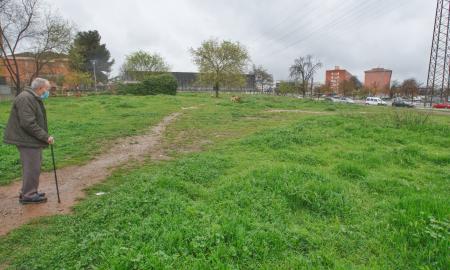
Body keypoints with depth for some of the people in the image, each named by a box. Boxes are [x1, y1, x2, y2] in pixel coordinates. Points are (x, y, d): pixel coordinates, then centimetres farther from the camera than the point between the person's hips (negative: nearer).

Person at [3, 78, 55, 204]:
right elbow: (28, 123, -25)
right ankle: (28, 195, 9)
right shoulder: (25, 98, -19)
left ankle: (28, 192, 29)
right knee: (32, 168, -3)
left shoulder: (34, 98, 14)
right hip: (27, 140, -10)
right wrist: (45, 136, -21)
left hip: (32, 139, 10)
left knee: (32, 167, 17)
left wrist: (44, 137, 12)